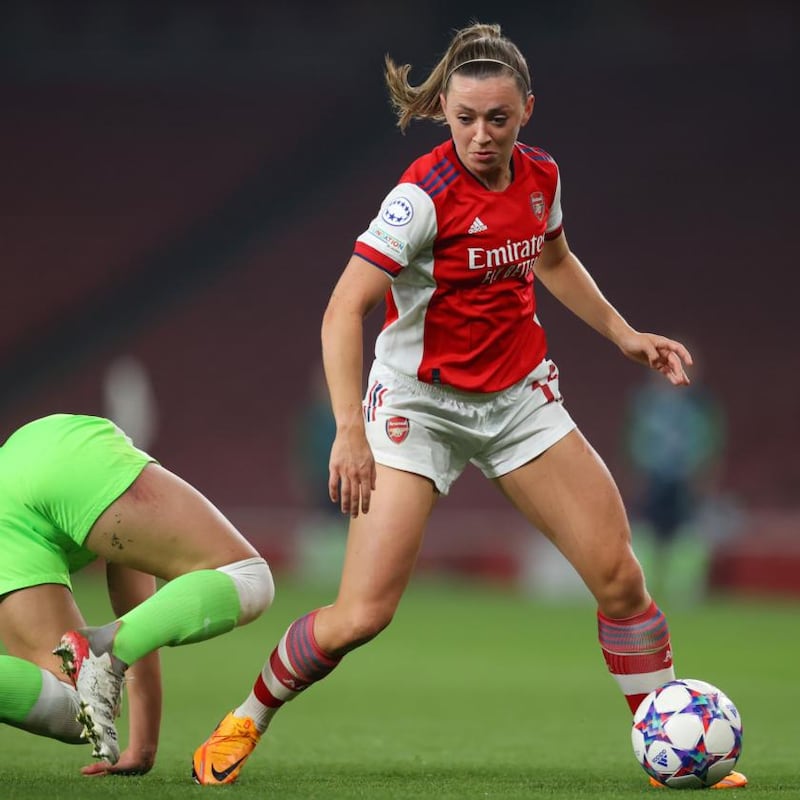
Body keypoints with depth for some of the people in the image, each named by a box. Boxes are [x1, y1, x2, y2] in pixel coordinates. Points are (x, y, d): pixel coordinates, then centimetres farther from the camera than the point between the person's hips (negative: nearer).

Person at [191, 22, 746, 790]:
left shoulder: (540, 177, -2)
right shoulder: (423, 196, -22)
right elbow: (343, 309, -27)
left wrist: (623, 334, 20)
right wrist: (349, 430, -35)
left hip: (520, 396, 6)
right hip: (419, 402, -6)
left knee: (618, 574, -2)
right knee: (362, 613, -13)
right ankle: (244, 722, 11)